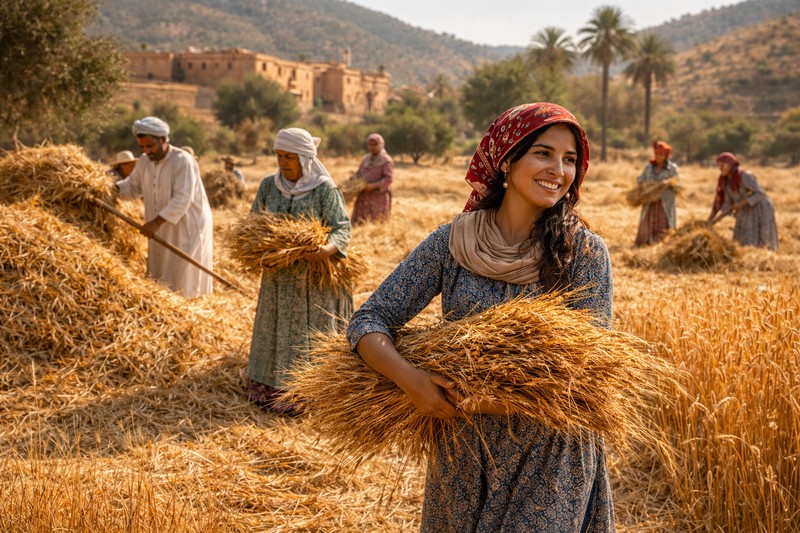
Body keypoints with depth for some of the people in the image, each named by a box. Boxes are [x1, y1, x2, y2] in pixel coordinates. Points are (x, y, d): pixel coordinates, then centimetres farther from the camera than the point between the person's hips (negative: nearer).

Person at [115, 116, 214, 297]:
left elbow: (182, 199, -26)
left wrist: (157, 222, -31)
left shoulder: (183, 161, -19)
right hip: (161, 231, 7)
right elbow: (133, 186, 16)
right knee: (159, 279, 11)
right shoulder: (144, 162, 4)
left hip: (188, 229, -7)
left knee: (181, 279, -4)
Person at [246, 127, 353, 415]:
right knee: (275, 330, 13)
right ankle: (269, 388, 26)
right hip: (279, 276, 5)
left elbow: (342, 228, -15)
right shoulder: (269, 185, 3)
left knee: (309, 334, 0)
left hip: (313, 277, -5)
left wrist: (327, 249, -35)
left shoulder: (325, 188, -12)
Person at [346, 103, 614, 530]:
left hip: (548, 462, -2)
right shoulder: (451, 242, -7)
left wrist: (504, 400, -24)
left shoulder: (585, 253, -10)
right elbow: (367, 322, -7)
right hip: (461, 456, 2)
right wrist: (410, 379, -25)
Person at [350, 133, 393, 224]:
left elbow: (388, 179, -11)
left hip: (379, 196, -6)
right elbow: (358, 174, 21)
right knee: (358, 223, -2)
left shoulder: (386, 160, -2)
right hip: (364, 197, 6)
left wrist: (374, 186, -22)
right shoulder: (366, 159, 17)